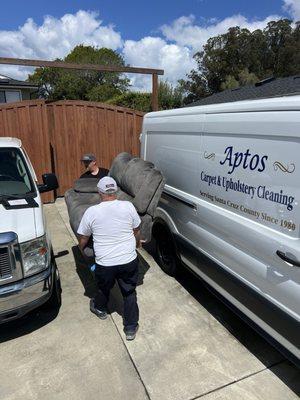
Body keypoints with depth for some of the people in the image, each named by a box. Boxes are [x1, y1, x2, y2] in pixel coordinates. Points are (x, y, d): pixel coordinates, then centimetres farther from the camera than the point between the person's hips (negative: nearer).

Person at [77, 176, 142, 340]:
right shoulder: (128, 206, -8)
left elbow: (82, 239, 1)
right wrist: (137, 243, 27)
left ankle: (100, 309, 55)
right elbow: (136, 231, 6)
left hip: (104, 264, 0)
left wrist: (82, 250, 23)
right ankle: (131, 328, 29)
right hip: (129, 261, 0)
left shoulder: (91, 212, -10)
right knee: (129, 293, 20)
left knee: (104, 288, 28)